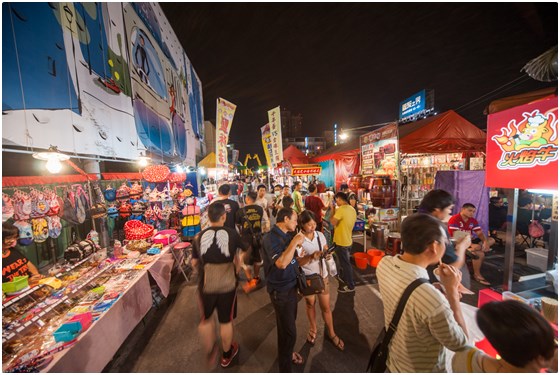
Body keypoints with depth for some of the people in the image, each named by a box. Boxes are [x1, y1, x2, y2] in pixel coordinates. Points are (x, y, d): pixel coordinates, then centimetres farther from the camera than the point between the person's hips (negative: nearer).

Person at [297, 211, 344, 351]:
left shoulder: (320, 235, -10)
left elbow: (326, 250, 3)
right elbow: (297, 262, -19)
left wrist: (327, 254, -20)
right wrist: (311, 256, -34)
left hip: (322, 275, 2)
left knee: (326, 306, 16)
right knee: (310, 304, 22)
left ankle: (331, 333, 40)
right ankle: (313, 329, 48)